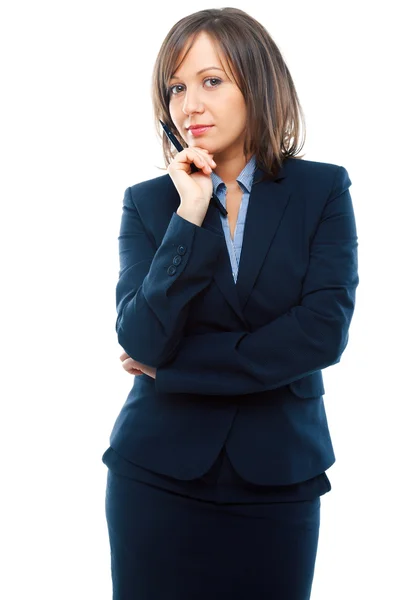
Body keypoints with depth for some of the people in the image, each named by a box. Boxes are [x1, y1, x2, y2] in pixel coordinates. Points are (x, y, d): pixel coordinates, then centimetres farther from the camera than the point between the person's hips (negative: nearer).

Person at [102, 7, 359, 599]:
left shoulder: (323, 190, -1)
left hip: (278, 479, 0)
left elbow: (326, 329, -12)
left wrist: (176, 365, -11)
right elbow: (143, 342, -10)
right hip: (158, 476, 1)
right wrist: (190, 216, -16)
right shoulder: (147, 201, 1)